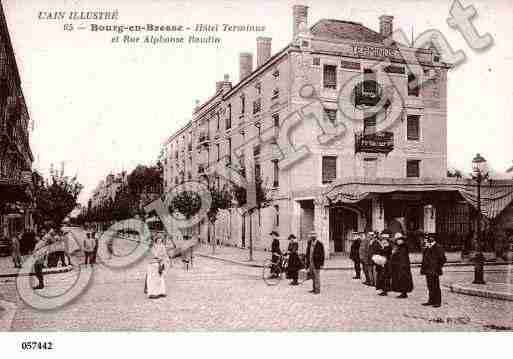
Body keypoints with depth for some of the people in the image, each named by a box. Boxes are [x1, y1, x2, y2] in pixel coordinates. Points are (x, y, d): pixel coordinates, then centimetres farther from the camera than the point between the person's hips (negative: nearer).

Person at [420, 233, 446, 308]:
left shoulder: (438, 248, -10)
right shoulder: (426, 248, 14)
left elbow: (443, 259, -9)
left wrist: (437, 268, -13)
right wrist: (423, 268, 13)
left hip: (434, 272, -7)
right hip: (428, 271, 7)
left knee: (436, 287, -1)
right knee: (430, 287, 12)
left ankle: (438, 302, 7)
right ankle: (431, 301, 21)